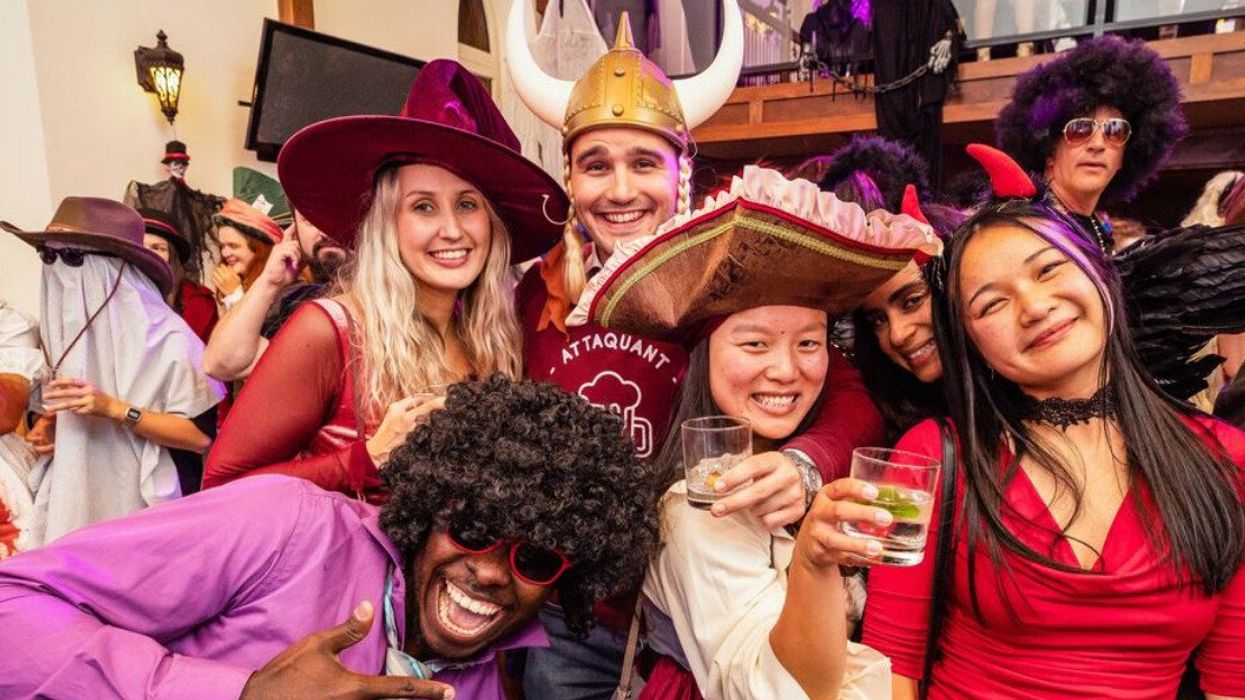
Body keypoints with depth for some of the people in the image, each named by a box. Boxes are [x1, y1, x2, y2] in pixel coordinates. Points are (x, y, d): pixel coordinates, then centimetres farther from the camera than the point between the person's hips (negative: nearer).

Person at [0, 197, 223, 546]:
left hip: (145, 510, -6)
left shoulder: (164, 336, -15)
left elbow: (202, 434, -18)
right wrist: (47, 429, 2)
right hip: (76, 505, 6)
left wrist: (114, 409, -24)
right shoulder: (65, 328, 6)